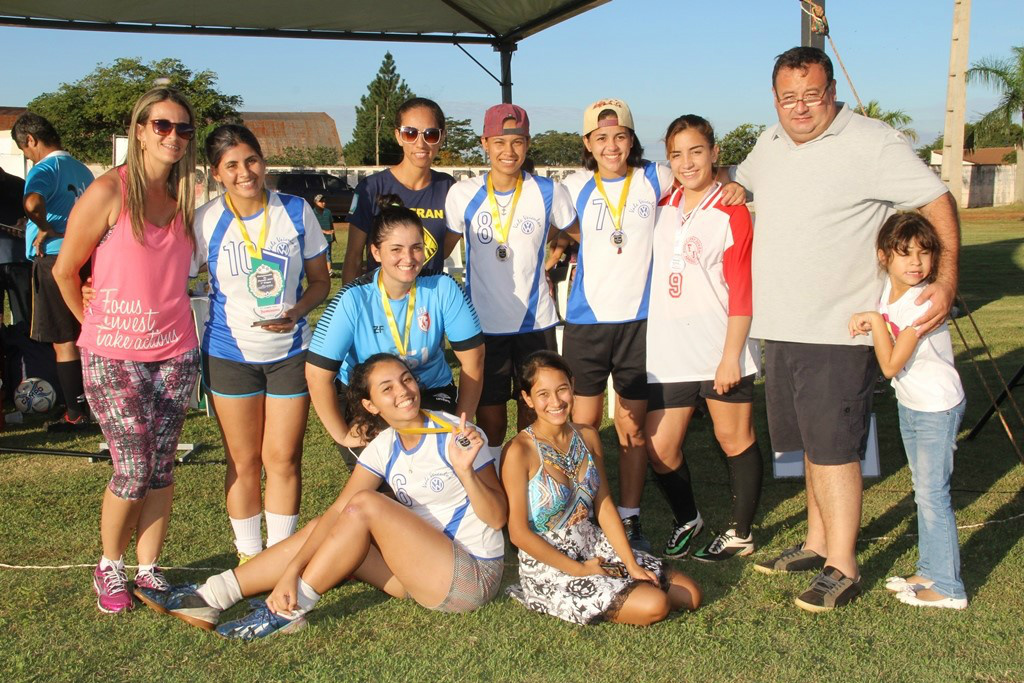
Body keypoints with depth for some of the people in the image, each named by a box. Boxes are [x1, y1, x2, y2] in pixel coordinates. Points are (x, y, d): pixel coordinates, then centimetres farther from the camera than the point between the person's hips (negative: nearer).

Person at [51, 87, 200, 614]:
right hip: (114, 355, -4)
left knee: (162, 470, 7)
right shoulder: (109, 191, -9)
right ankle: (109, 567, 21)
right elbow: (64, 270, 0)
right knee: (133, 472, -2)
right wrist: (93, 323, 9)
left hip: (175, 352, 4)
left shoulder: (186, 197, 7)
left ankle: (148, 569, 22)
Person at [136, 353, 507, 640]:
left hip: (473, 577, -6)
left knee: (365, 505, -22)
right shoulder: (384, 447, 2)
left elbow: (498, 518, -14)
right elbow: (335, 512, -6)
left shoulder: (455, 434, -14)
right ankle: (210, 598, -3)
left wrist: (465, 471, -32)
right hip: (422, 563, 6)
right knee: (322, 529, -6)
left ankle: (288, 611, -12)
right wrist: (291, 571, -18)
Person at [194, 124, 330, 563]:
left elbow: (320, 280, 2)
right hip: (230, 354, 0)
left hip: (290, 351, 1)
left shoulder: (296, 211, -3)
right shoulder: (206, 221, -6)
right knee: (244, 462, 8)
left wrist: (296, 312, -16)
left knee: (283, 459, 4)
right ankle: (248, 556, 24)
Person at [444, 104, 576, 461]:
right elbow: (441, 249, 6)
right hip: (484, 321, 0)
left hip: (536, 320, 0)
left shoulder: (550, 192, -4)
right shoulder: (463, 194, -4)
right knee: (488, 411, 8)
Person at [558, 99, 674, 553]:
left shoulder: (655, 179, 2)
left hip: (638, 319, 0)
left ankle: (630, 521, 16)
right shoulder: (576, 187, 4)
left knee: (633, 428, 5)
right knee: (583, 425, 4)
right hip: (586, 319, 1)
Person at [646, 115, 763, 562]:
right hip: (668, 351, 4)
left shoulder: (732, 213, -5)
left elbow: (742, 290, -9)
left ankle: (741, 534, 24)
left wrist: (731, 355, -12)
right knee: (660, 449, 4)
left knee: (734, 439, 8)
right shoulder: (662, 206, 10)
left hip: (720, 348, -4)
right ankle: (686, 520, 28)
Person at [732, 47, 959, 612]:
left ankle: (843, 568, 6)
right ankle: (817, 544, 29)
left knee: (834, 448, -5)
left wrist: (947, 278, -21)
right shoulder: (770, 144, 11)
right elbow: (739, 182, 33)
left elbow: (937, 201, -11)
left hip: (838, 331, -7)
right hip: (781, 328, 7)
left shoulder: (871, 143, -11)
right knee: (811, 443, 16)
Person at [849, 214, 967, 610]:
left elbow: (890, 365, -26)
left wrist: (875, 320, -23)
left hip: (938, 408, -8)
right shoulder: (887, 288, -3)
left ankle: (948, 588, 3)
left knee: (932, 494, -5)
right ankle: (931, 572, 27)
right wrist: (866, 324, -4)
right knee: (924, 491, 16)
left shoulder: (924, 303, -25)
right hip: (909, 404, 8)